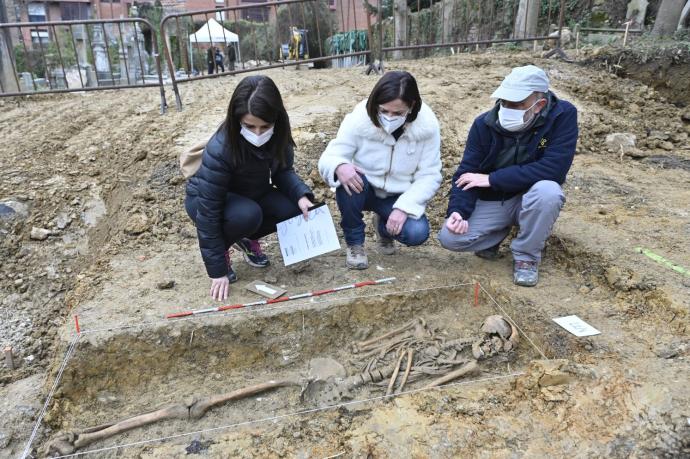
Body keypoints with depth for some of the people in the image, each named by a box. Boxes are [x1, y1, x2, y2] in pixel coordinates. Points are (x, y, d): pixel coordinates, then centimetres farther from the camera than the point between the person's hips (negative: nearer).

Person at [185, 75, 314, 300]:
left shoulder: (277, 136, -21)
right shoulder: (219, 150, -35)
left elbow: (283, 171, -5)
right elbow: (208, 212, -31)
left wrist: (301, 195, -28)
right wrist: (217, 270, -28)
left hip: (252, 194, 5)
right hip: (205, 199, -5)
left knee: (294, 208, -20)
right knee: (247, 214, -37)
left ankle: (247, 239, 7)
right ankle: (222, 250, -4)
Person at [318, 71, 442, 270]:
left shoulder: (427, 125, -19)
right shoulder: (359, 119, -22)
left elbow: (429, 176, -14)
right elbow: (329, 157, -20)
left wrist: (404, 207, -28)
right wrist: (339, 167, -46)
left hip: (399, 196, 1)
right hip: (362, 188, 0)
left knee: (417, 233, -25)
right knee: (347, 181, -35)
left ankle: (383, 226, 13)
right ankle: (355, 243, -10)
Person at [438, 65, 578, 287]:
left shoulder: (563, 115, -20)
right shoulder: (484, 123, -14)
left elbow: (554, 168, -30)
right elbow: (466, 172, -12)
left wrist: (493, 179, -29)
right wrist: (457, 211, -31)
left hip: (531, 198, -1)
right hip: (491, 200, 2)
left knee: (547, 190, -37)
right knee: (449, 238, -18)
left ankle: (526, 255, -10)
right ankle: (498, 232, 14)